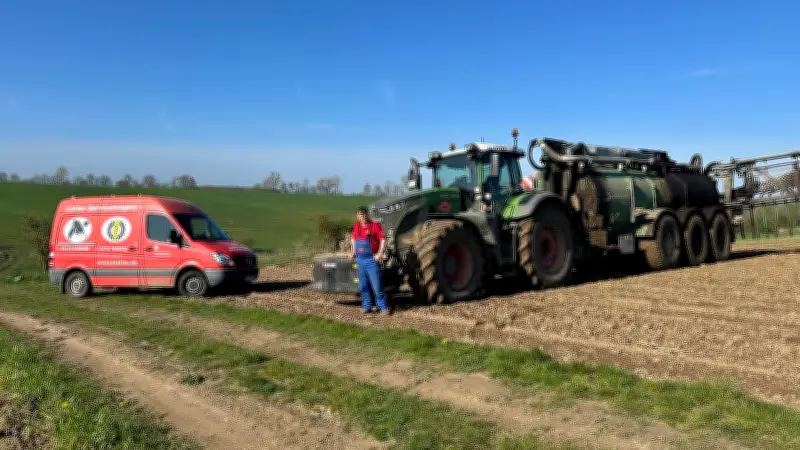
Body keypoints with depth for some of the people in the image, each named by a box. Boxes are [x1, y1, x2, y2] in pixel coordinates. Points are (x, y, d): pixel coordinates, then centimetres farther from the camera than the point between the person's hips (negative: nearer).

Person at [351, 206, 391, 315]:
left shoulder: (375, 225, -10)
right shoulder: (356, 226, 8)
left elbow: (383, 239, -13)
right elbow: (353, 238, 25)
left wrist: (380, 254, -18)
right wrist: (354, 251, 16)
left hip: (372, 260, -6)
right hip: (360, 260, 6)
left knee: (377, 286, -5)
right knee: (363, 286, 11)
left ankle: (384, 307, 4)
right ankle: (366, 307, 21)